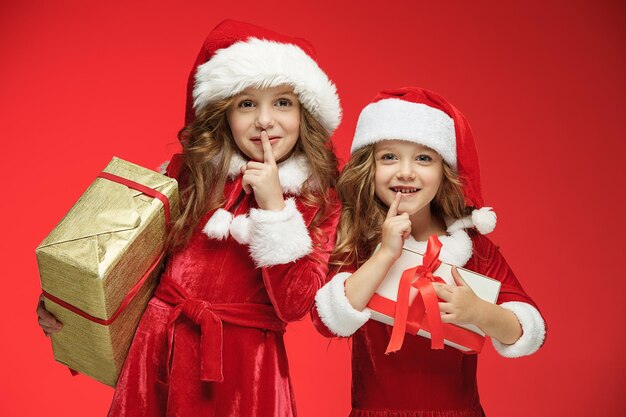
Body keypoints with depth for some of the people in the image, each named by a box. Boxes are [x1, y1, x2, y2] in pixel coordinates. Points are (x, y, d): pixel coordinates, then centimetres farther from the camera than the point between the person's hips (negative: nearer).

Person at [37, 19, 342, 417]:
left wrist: (274, 205, -20)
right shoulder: (190, 171, -1)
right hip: (160, 347, 2)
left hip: (243, 361, -2)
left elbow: (293, 306, -15)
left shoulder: (319, 201, -5)